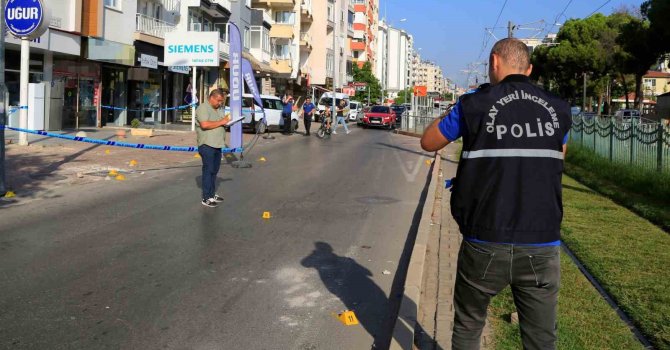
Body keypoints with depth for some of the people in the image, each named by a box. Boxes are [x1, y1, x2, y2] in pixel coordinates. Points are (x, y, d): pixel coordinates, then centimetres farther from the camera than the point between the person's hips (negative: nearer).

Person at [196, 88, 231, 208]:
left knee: (214, 171, 13)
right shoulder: (203, 108, -10)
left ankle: (212, 194, 22)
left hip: (217, 145, 9)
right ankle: (206, 198, -1)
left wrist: (226, 121, 7)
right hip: (207, 145, -9)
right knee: (208, 171, -5)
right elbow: (205, 124, -24)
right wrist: (221, 122, -17)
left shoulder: (218, 110, 18)